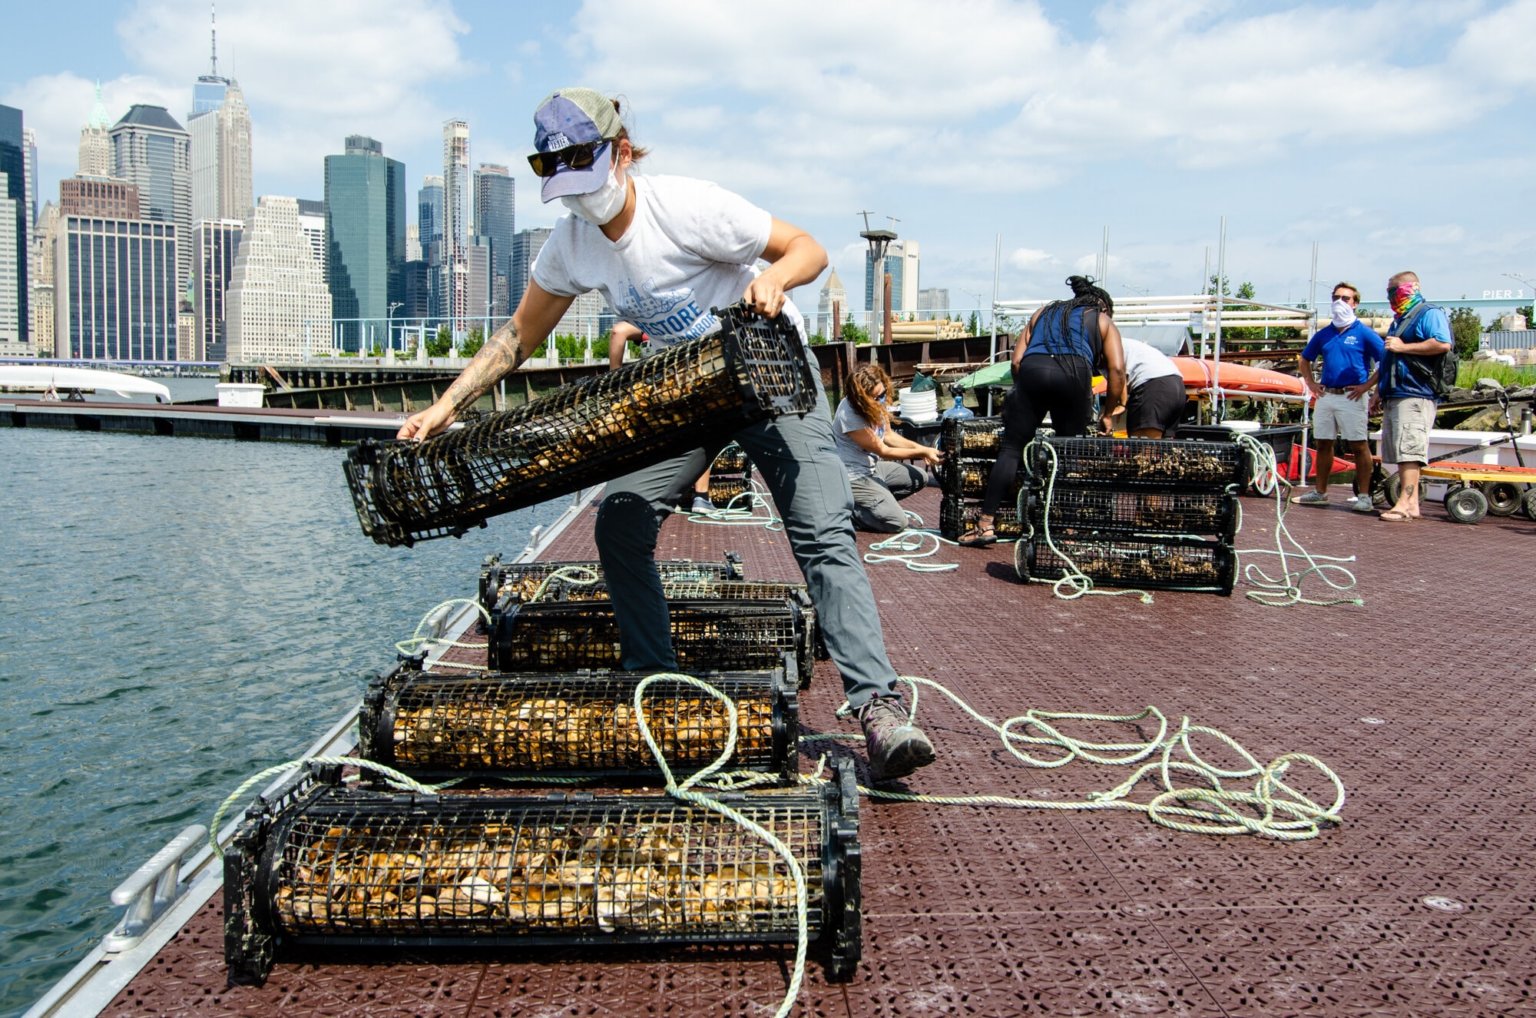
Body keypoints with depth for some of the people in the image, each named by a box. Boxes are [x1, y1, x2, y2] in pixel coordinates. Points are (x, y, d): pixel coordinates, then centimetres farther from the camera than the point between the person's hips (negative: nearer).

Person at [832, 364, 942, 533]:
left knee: (920, 478, 11)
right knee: (897, 522, -12)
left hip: (871, 466, 9)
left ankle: (875, 503, 12)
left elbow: (888, 435, 9)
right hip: (853, 477, -9)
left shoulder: (876, 404, -7)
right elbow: (883, 451, -20)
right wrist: (922, 452, -16)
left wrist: (919, 448, -5)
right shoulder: (849, 416, -30)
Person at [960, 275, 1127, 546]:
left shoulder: (1043, 312, 36)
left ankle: (986, 523, -6)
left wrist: (1024, 392, 29)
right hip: (1074, 371, -1)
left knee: (1011, 447, 3)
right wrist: (1108, 414, 20)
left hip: (1031, 369, 2)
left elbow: (1017, 360, 21)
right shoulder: (1103, 320, 28)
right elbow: (1117, 369, 12)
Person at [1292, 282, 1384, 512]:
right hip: (1326, 395, 6)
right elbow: (1304, 358, 26)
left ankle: (1364, 496, -2)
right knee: (1323, 444, 10)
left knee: (1359, 446, -3)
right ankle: (1320, 492, 19)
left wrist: (1367, 385, -11)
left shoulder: (1364, 333, -3)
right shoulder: (1324, 334, 13)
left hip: (1352, 397, -6)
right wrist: (1311, 382, 14)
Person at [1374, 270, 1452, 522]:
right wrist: (1378, 391, 29)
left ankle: (1405, 504, -20)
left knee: (1408, 450, -15)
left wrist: (1403, 347, -16)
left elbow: (1443, 344, -21)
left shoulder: (1430, 313, -3)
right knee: (1401, 453, 7)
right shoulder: (1399, 320, 26)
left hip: (1415, 396, -10)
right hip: (1393, 397, 10)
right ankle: (1411, 503, 10)